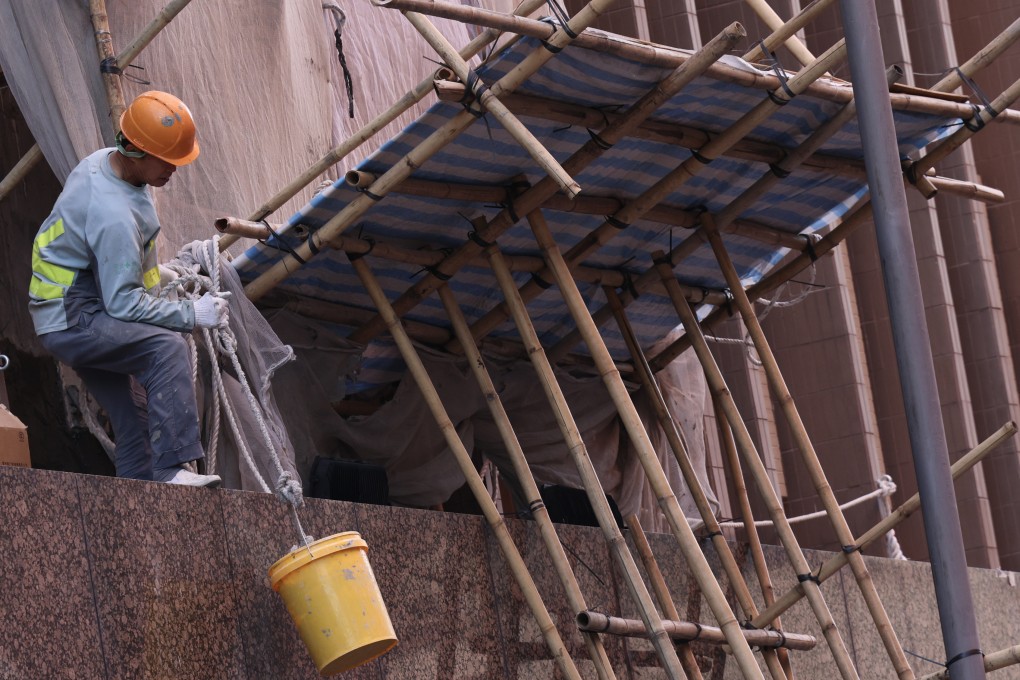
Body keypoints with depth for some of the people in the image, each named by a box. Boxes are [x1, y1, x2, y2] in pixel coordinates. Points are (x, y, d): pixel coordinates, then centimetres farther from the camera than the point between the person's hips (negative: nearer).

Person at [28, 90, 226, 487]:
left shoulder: (101, 161, 3)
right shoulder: (115, 216, -27)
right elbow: (123, 303, -24)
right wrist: (190, 314, -19)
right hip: (72, 320, -11)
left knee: (134, 424, 9)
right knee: (167, 348, -29)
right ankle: (172, 469, -34)